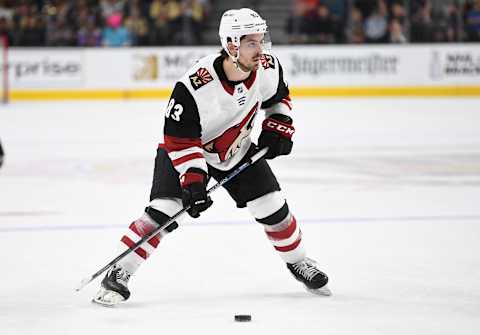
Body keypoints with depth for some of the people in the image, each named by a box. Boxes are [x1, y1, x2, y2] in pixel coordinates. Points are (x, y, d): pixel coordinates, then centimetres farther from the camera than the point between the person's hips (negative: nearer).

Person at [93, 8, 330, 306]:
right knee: (163, 211, -20)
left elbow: (278, 96, 6)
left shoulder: (267, 67, -19)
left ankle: (298, 262, 28)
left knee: (273, 207, 2)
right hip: (184, 149, -5)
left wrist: (278, 128, -5)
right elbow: (180, 139, -29)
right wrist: (192, 180, -35)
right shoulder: (195, 86, -36)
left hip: (237, 148, 5)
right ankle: (118, 275, -12)